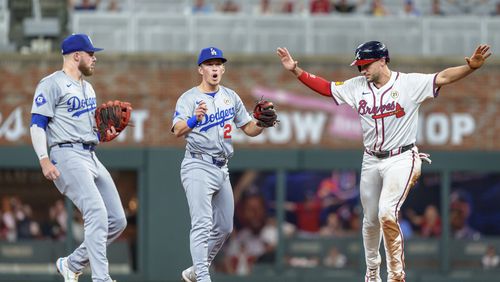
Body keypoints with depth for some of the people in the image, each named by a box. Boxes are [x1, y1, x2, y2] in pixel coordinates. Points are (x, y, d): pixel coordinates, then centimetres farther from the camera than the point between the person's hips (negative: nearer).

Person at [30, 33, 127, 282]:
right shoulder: (52, 84, -5)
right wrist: (44, 159, -23)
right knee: (97, 213, -22)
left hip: (91, 156, 9)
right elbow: (37, 124, -11)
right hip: (67, 155, -9)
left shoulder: (87, 87, 23)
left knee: (117, 221, 4)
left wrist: (104, 134, 10)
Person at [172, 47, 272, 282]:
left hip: (221, 169, 7)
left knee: (224, 228, 14)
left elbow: (249, 128, 14)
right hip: (198, 167, -7)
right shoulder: (189, 98, -9)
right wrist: (194, 120, -45)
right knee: (203, 225, -18)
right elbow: (178, 131, -24)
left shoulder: (230, 97, 10)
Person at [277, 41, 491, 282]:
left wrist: (471, 67, -36)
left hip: (401, 160, -5)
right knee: (371, 220, 14)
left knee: (387, 214, -23)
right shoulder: (357, 87, 3)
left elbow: (443, 78, -21)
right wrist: (296, 71, -2)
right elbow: (324, 87, 8)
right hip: (371, 161, 5)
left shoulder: (409, 83, -11)